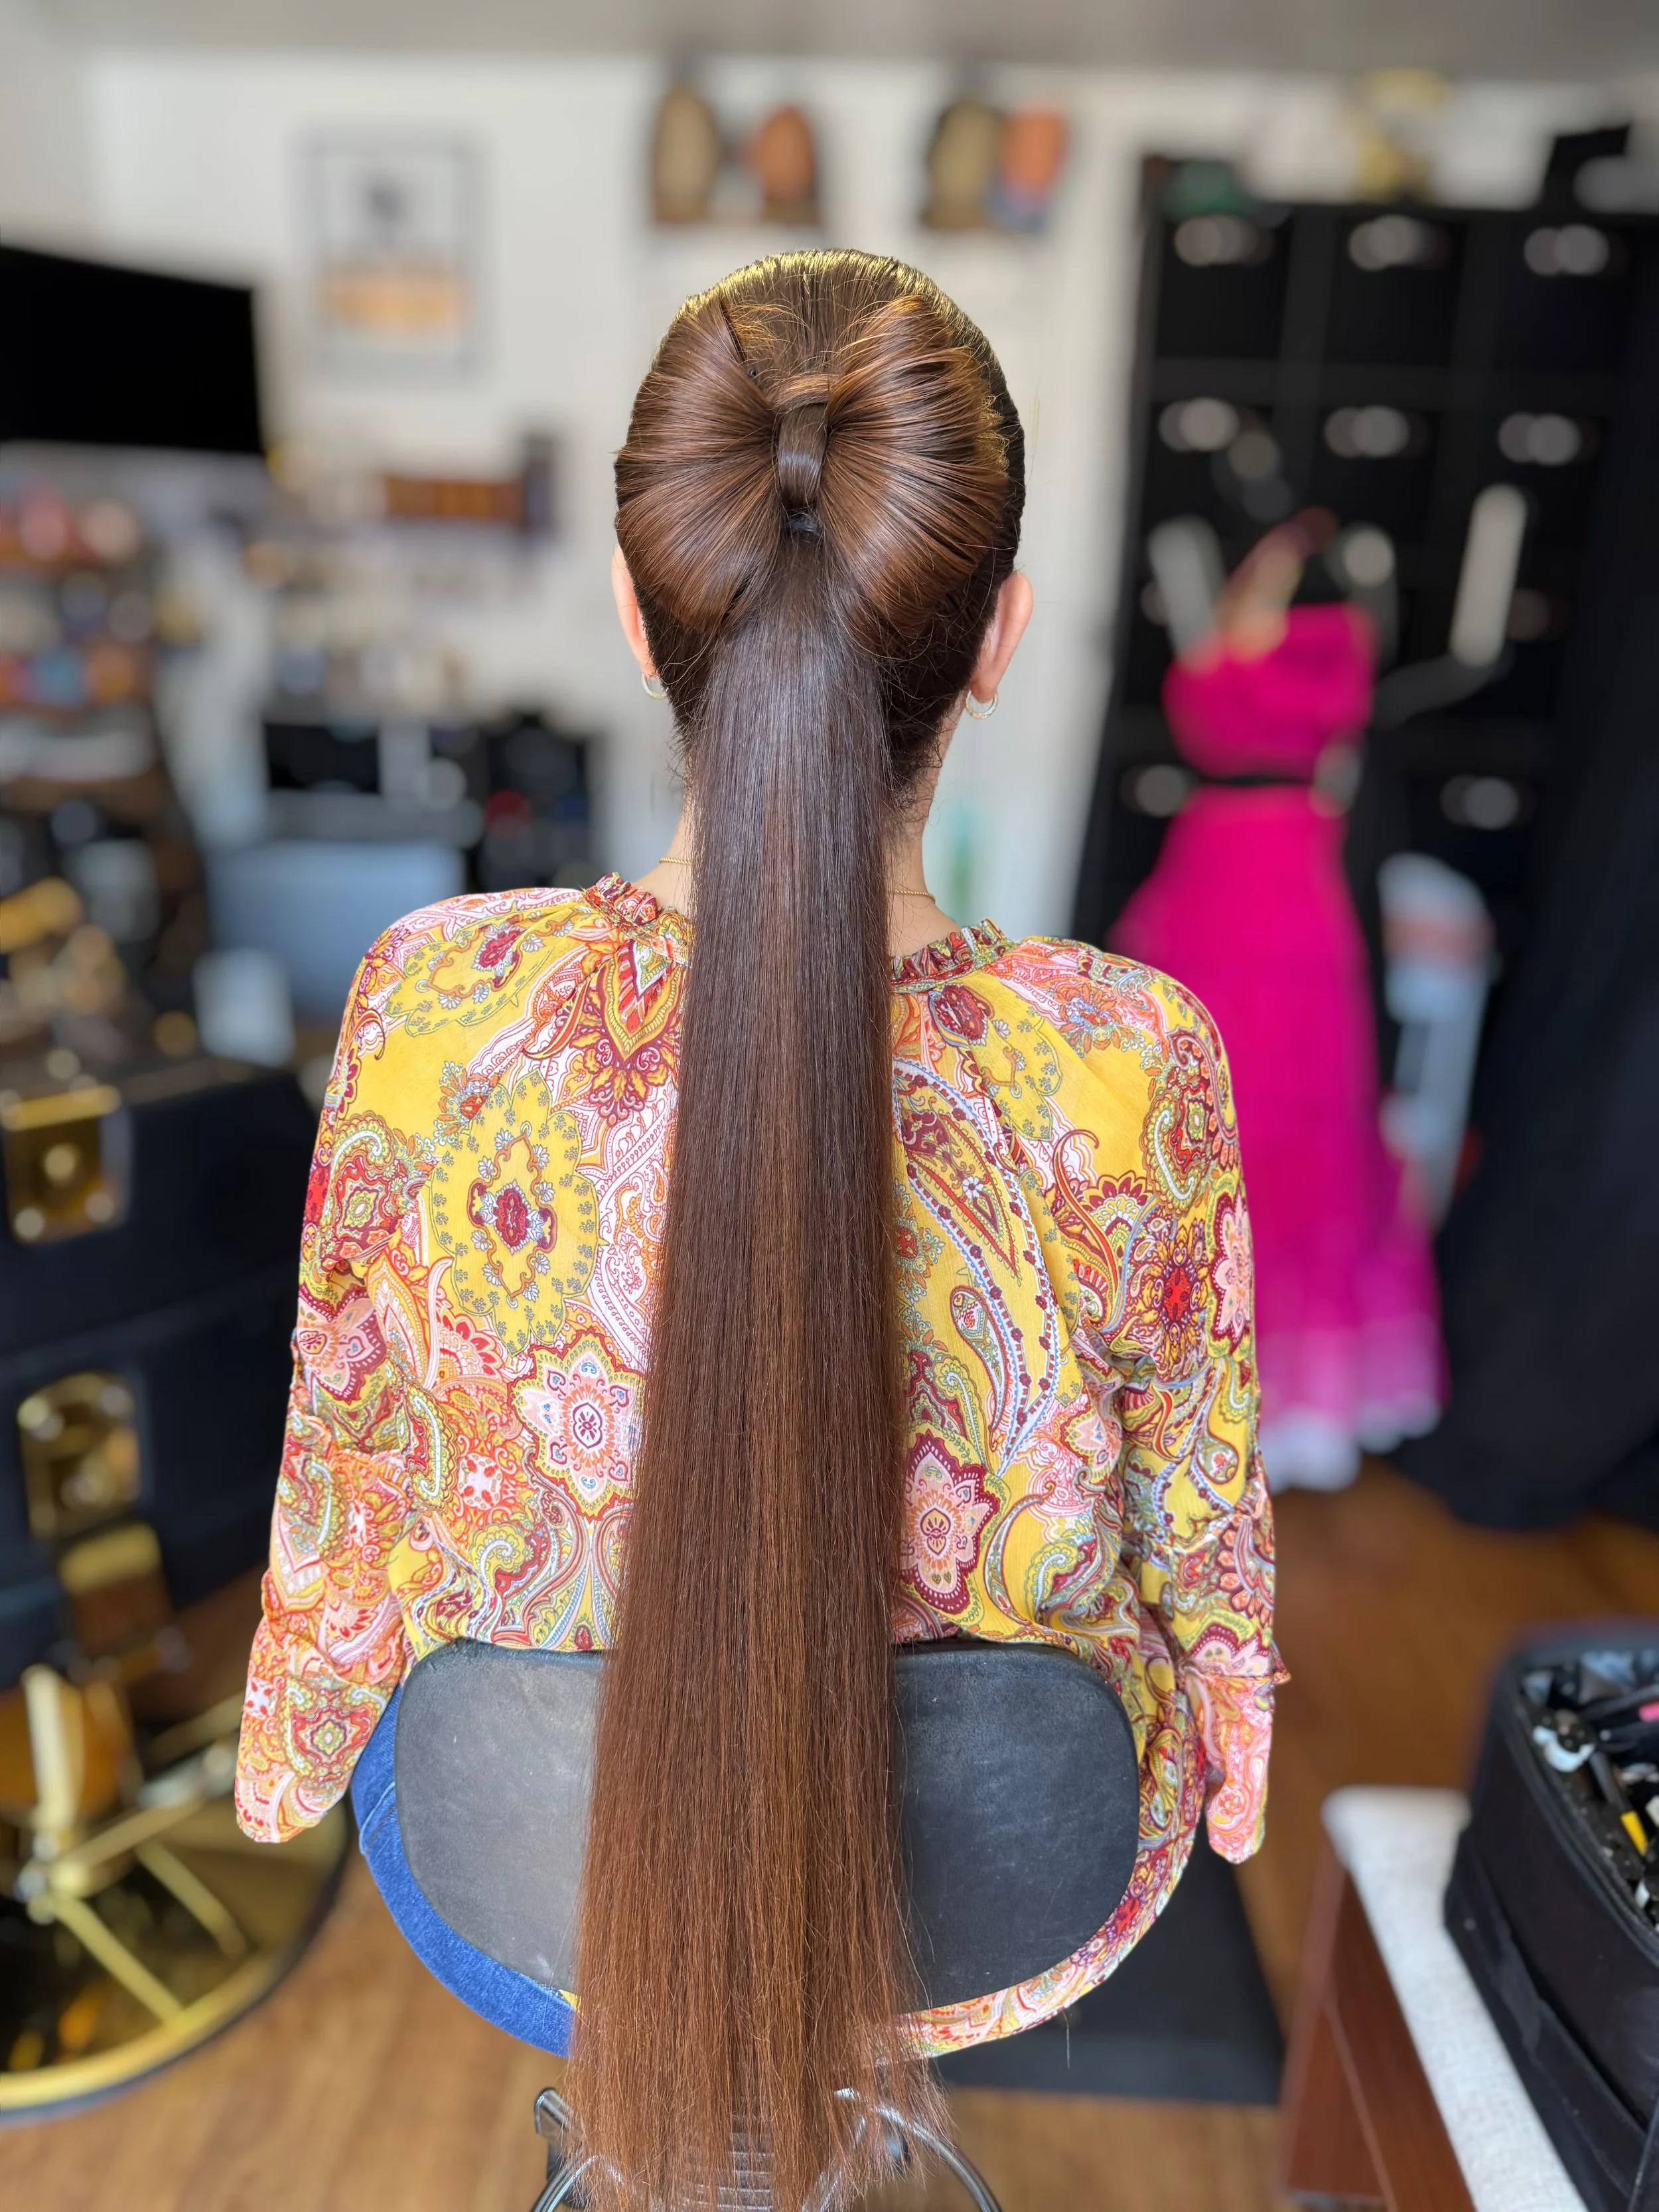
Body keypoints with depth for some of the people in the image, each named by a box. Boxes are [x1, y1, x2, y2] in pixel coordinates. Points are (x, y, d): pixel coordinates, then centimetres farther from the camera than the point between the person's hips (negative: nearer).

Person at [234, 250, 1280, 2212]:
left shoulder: (433, 1007, -29)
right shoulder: (1132, 1069, -31)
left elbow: (347, 1484, -13)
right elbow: (1194, 1530, -13)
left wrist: (287, 1744, 10)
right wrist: (1231, 1730, 10)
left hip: (529, 1903, 1)